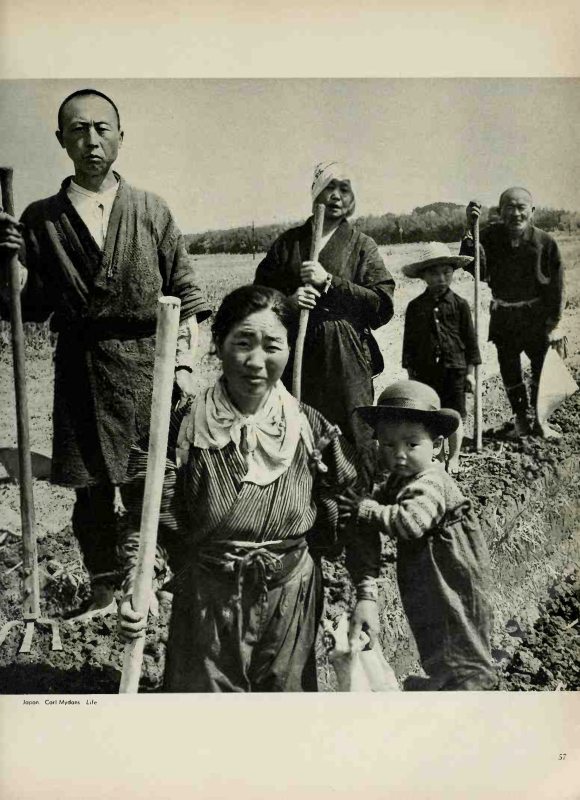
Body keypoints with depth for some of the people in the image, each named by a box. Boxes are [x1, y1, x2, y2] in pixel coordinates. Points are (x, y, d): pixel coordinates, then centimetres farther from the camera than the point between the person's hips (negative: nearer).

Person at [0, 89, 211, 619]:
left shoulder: (151, 210, 4)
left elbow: (187, 295, 4)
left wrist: (186, 363, -6)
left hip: (149, 364, 0)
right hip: (82, 371, 1)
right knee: (93, 490, 7)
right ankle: (104, 589, 27)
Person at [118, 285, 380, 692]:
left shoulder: (312, 429, -8)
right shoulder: (182, 429, -13)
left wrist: (367, 595, -2)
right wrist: (136, 590, -23)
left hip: (292, 603, 2)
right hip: (207, 604, -1)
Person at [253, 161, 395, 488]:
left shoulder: (362, 246, 9)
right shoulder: (289, 242, 14)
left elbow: (383, 306, -3)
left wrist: (330, 282, -10)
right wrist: (287, 300, -7)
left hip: (346, 363, -2)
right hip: (295, 360, 2)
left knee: (354, 446, -4)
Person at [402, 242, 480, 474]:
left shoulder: (459, 305, -3)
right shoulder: (415, 307, 0)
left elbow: (470, 339, 2)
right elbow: (409, 342, 6)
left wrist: (470, 371, 1)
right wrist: (411, 373, 6)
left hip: (454, 369, -1)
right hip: (425, 370, 1)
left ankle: (454, 457, 26)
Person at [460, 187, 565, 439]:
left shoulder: (545, 242, -10)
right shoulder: (491, 237, -7)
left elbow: (556, 285, -4)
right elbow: (479, 272, -20)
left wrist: (554, 322, -5)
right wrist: (471, 233, -28)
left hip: (537, 316, -1)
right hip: (504, 316, 1)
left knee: (543, 366, 5)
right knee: (509, 369, 10)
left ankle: (539, 420, 24)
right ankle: (521, 418, 29)